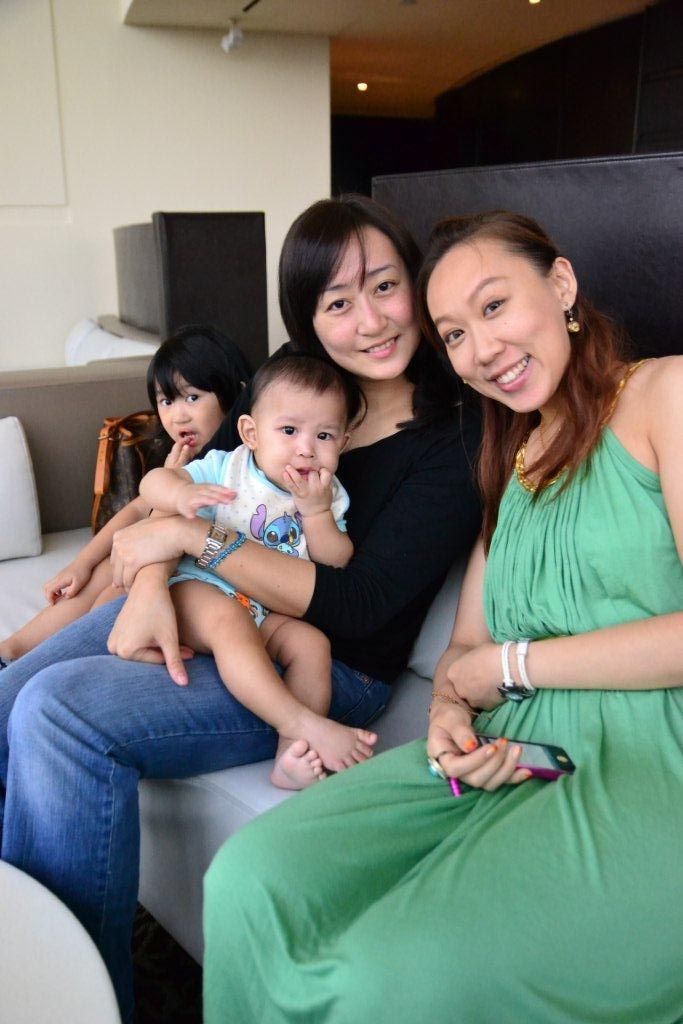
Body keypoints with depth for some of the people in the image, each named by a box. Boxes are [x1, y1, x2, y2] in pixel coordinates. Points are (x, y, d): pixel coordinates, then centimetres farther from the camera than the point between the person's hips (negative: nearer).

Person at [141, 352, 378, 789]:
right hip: (200, 589, -4)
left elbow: (336, 565, -1)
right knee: (227, 619, -36)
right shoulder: (225, 468, -3)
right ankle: (303, 724, -43)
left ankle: (293, 754, -24)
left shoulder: (330, 496, 7)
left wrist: (316, 510, -14)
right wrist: (182, 495, -32)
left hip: (272, 613, 4)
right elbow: (152, 482, -8)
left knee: (312, 642, -22)